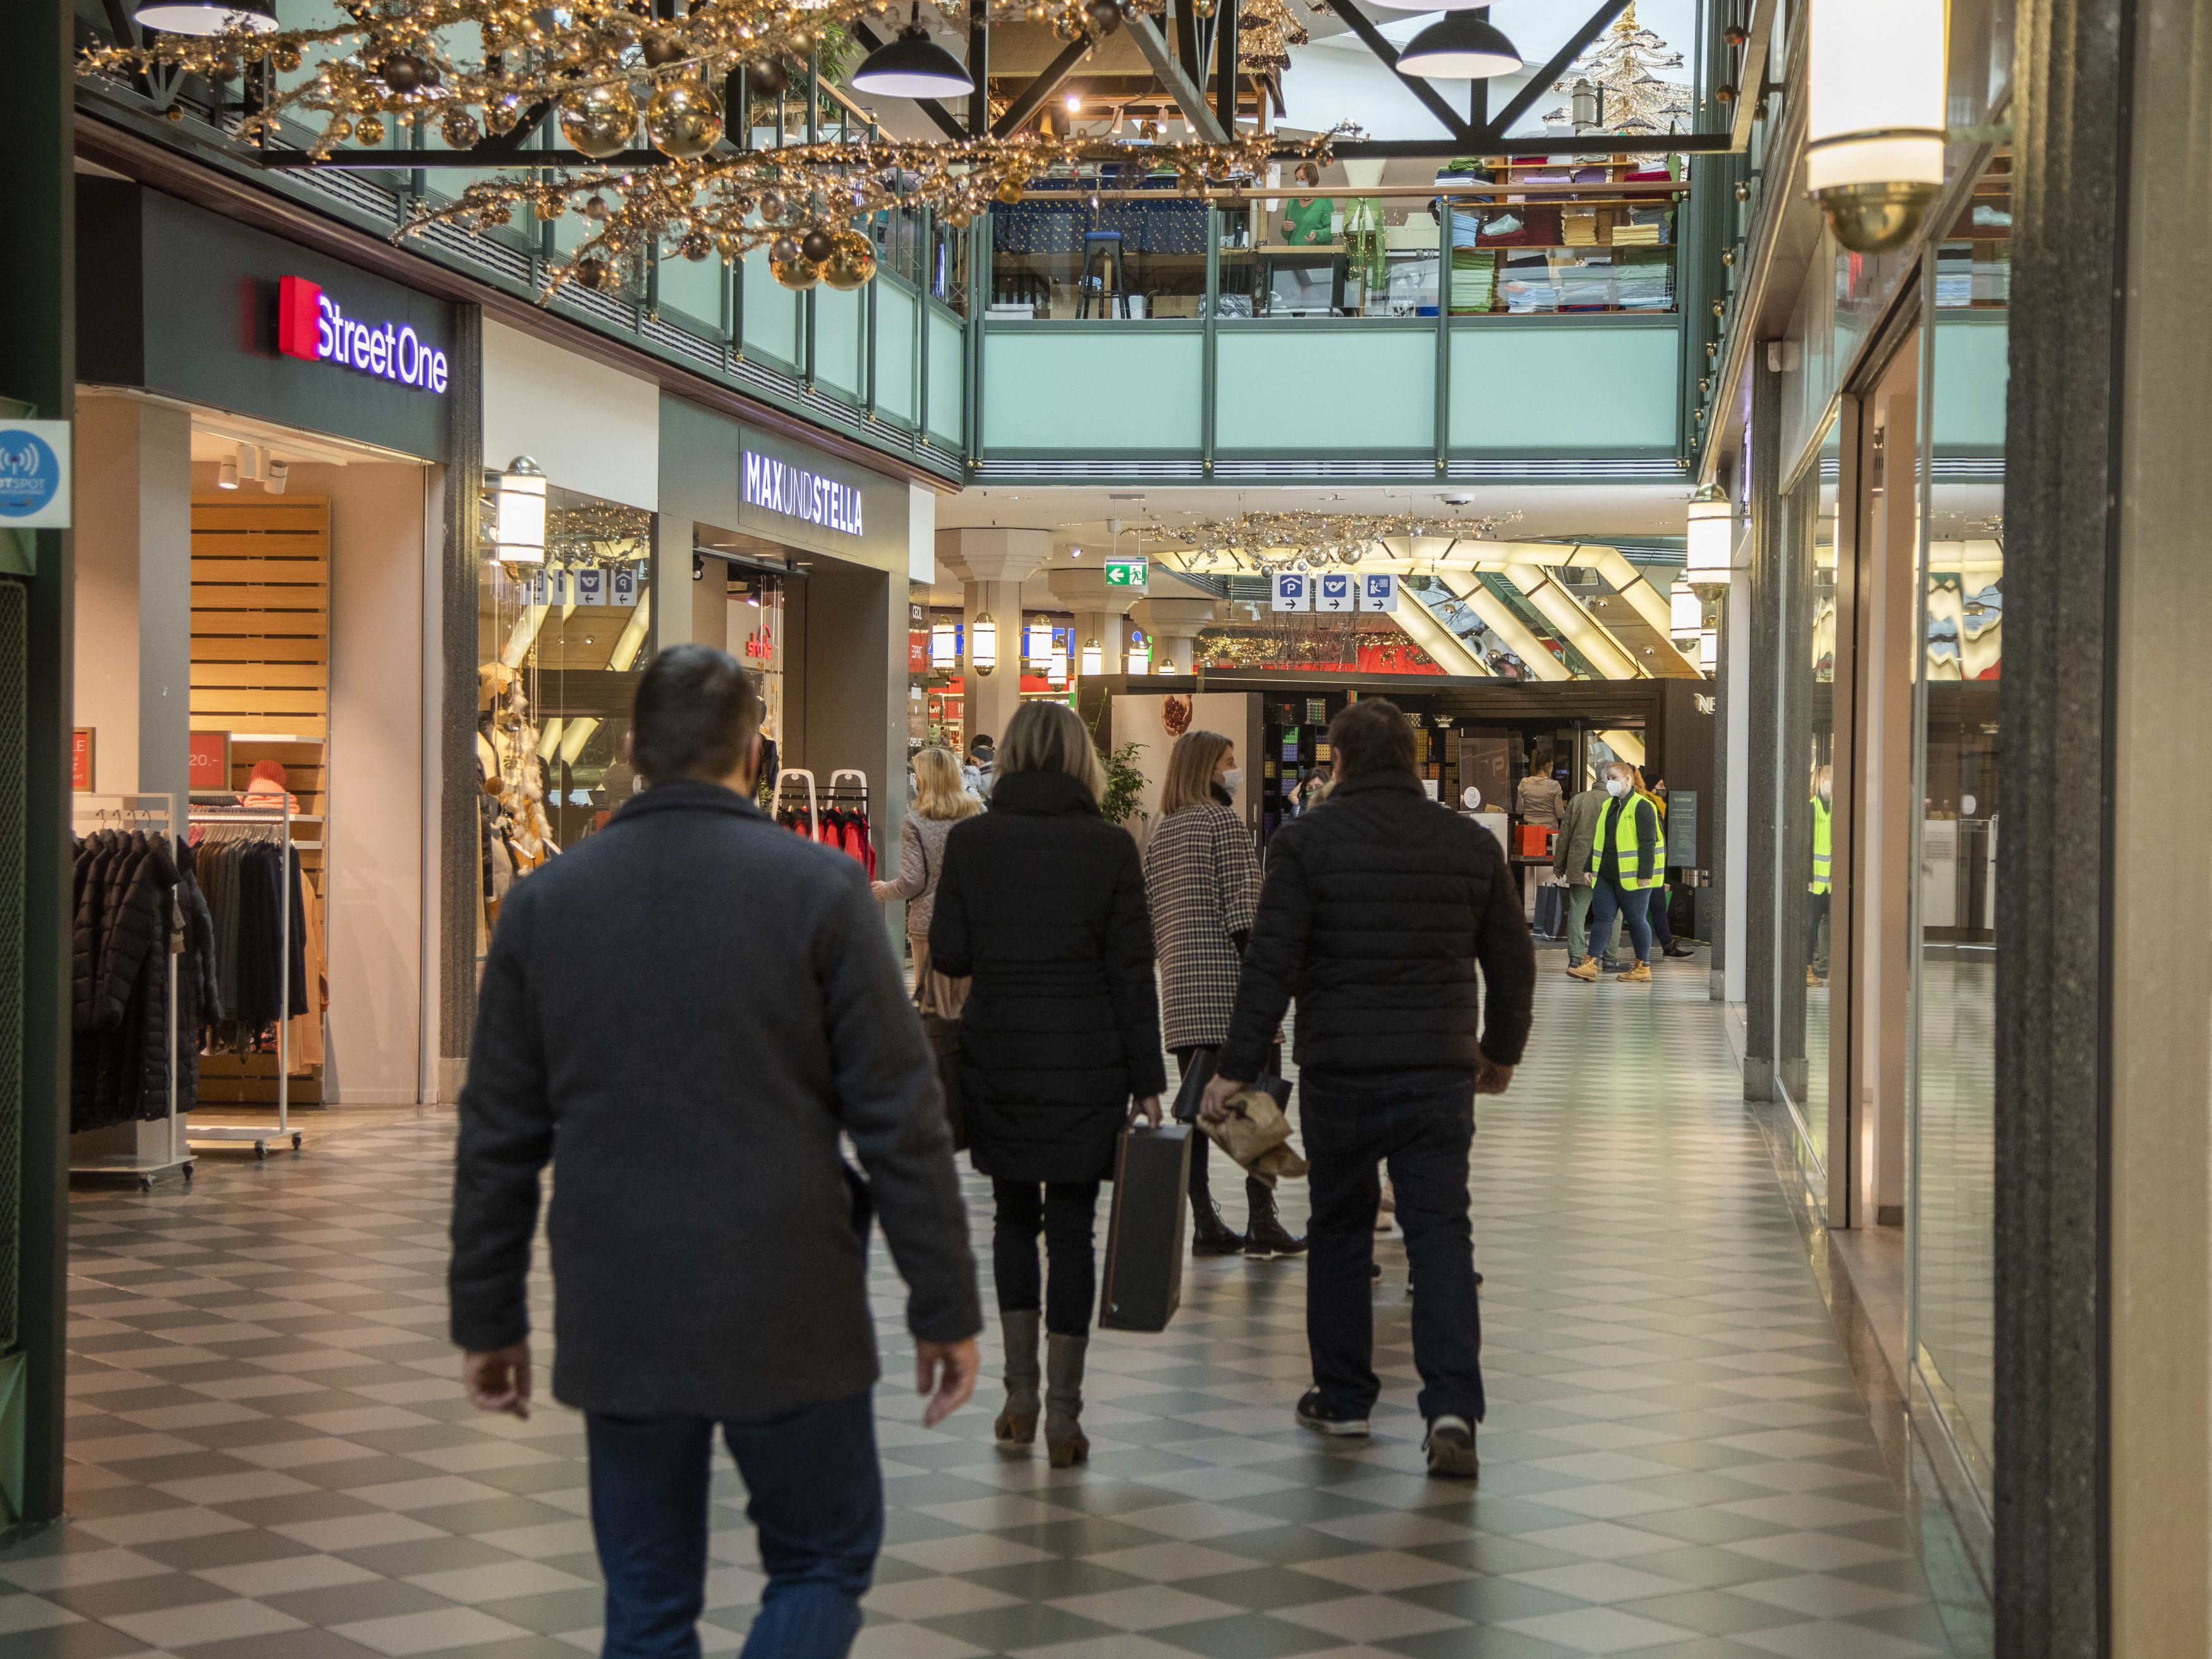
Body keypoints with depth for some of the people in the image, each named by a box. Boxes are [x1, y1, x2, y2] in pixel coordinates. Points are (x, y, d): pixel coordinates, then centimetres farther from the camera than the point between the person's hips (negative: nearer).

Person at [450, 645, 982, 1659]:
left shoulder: (546, 902, 2)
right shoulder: (818, 890, -7)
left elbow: (498, 1140, 6)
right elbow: (900, 1121, -8)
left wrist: (487, 1319, 14)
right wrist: (946, 1308, -1)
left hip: (619, 1326, 3)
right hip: (788, 1316, -3)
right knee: (824, 1563, 14)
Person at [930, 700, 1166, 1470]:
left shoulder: (970, 841, -2)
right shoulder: (1109, 847, -4)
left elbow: (948, 954, -1)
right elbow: (1132, 971, -5)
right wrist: (1146, 1080, -1)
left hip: (998, 1059, 1)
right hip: (1086, 1064, -1)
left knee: (1014, 1213, 18)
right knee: (1071, 1227, 4)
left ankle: (1020, 1397, 14)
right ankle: (1063, 1420, 6)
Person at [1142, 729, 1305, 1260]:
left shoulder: (1159, 832, 16)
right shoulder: (1225, 822, -6)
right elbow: (1241, 903, -12)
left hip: (1178, 983, 7)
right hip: (1227, 979, -7)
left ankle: (1205, 1223, 7)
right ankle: (1261, 1220, -6)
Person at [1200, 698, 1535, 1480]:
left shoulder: (1307, 841, -5)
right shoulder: (1472, 844, 6)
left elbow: (1271, 964, -9)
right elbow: (1513, 961, 11)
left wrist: (1235, 1067, -4)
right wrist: (1501, 1051, 25)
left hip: (1339, 1072, -2)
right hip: (1439, 1073, 2)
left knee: (1340, 1229, 13)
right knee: (1442, 1235, 1)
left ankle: (1343, 1396, 22)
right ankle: (1452, 1405, -13)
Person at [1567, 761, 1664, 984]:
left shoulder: (1641, 807, -9)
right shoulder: (1607, 806, 16)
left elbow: (1648, 842, -14)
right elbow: (1598, 840, 22)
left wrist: (1645, 874, -18)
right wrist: (1591, 868, 16)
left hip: (1632, 876, -7)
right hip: (1606, 875, 7)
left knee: (1636, 920, 1)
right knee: (1601, 918, 2)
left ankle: (1643, 967, 10)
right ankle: (1590, 964, -1)